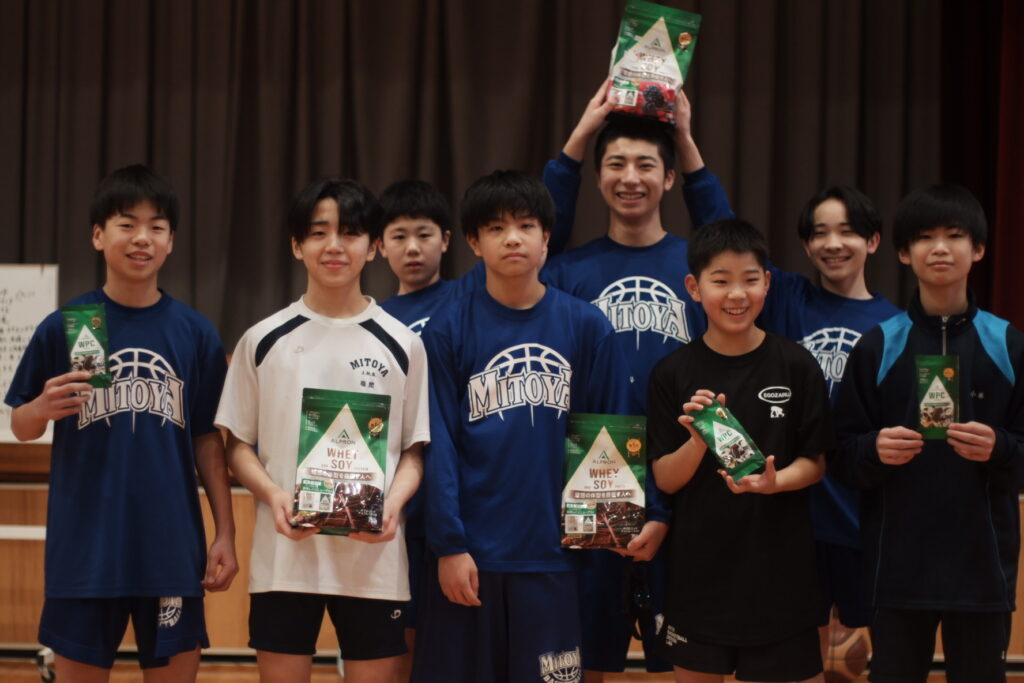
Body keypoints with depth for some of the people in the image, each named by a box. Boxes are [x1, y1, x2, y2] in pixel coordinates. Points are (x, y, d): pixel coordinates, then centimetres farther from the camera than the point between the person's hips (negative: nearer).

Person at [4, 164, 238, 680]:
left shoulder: (195, 333, 3)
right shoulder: (62, 328, -1)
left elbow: (209, 440, 7)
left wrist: (225, 532, 2)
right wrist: (44, 408, -16)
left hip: (172, 548, 1)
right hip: (83, 547, -1)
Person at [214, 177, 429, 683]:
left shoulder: (401, 345, 4)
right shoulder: (263, 340, 5)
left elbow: (415, 448, 7)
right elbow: (238, 445, 7)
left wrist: (393, 502, -13)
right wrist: (274, 495, -12)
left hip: (374, 556, 0)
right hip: (284, 555, 0)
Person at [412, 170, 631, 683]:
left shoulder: (586, 327, 2)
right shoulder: (450, 329, 0)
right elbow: (439, 445, -3)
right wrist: (448, 545, -8)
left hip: (552, 555, 1)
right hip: (471, 553, -1)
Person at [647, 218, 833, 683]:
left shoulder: (796, 365, -3)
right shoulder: (673, 373, -3)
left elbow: (815, 463, 1)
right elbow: (665, 479, -2)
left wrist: (774, 481, -20)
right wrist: (698, 440, -21)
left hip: (779, 569, -1)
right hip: (698, 570, 1)